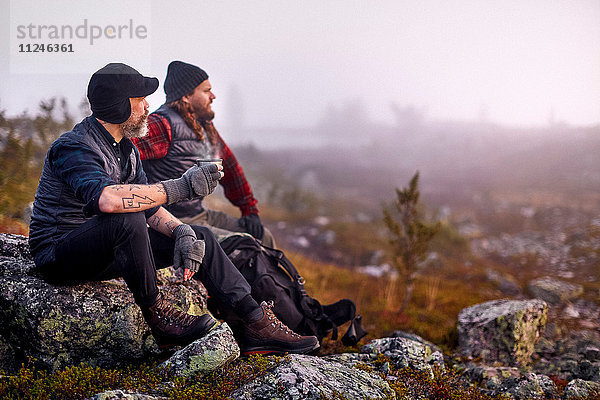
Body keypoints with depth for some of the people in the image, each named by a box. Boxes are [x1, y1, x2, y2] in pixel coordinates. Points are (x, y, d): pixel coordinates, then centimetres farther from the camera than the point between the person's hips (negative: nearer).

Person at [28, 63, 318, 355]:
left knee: (200, 238, -1)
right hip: (58, 256, -8)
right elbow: (108, 199, -41)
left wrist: (182, 232, -14)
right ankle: (159, 319, -21)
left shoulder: (125, 148, 8)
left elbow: (150, 207, 7)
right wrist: (182, 187, -36)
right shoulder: (74, 147, -21)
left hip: (108, 250, 9)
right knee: (127, 219, -38)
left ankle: (258, 326, 0)